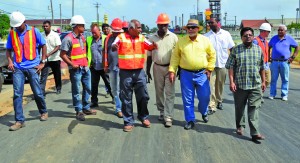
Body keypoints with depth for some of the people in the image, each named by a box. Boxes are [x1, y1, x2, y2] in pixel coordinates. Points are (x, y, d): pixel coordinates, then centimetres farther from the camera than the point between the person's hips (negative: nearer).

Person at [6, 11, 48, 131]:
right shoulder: (12, 34, 6)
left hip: (32, 67, -2)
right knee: (17, 94, -3)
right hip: (18, 68, 2)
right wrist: (10, 61, -6)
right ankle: (19, 121, 3)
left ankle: (44, 112, 30)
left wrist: (42, 63, 0)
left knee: (37, 93, 6)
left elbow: (43, 46, 5)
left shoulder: (34, 31, -1)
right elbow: (8, 50, 12)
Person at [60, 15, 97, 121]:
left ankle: (86, 108, 28)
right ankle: (79, 111, 10)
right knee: (76, 91, 1)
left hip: (85, 68, 8)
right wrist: (72, 64, -17)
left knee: (87, 88, 15)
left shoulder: (82, 37, 11)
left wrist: (86, 60, 12)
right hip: (76, 69, -8)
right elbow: (62, 54, -14)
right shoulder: (68, 39, -13)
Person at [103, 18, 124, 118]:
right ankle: (119, 107, 26)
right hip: (111, 67, 5)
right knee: (114, 89, 12)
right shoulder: (108, 38, 9)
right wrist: (105, 66, 9)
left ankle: (119, 108, 6)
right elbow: (105, 52, 12)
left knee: (119, 89, -3)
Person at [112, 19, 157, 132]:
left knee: (143, 96, 8)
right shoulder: (121, 37, -3)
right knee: (126, 98, 5)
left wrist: (154, 45, -30)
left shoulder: (141, 38, 7)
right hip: (125, 72, -3)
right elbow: (114, 46, -19)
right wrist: (114, 46, -43)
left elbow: (150, 46, -6)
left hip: (139, 72, 3)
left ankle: (144, 117, 29)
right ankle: (128, 122, 16)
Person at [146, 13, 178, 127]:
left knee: (169, 93, -5)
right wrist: (148, 70, 9)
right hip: (157, 68, 2)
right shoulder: (152, 38, 4)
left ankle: (168, 117, -4)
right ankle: (162, 112, 26)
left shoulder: (173, 37, -1)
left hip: (170, 68, -2)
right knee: (159, 92, 11)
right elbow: (149, 55, 9)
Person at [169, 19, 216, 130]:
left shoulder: (205, 40, 1)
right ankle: (190, 120, 20)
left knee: (204, 96, 4)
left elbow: (212, 55, 8)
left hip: (202, 74, 0)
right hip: (186, 74, 0)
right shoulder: (181, 41, 1)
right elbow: (175, 57, 3)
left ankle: (204, 112, 36)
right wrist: (172, 71, -3)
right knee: (187, 99, 5)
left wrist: (209, 69, 3)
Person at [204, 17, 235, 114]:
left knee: (220, 85, 11)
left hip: (223, 64, 1)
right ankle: (212, 106, -5)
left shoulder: (226, 34, 5)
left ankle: (219, 101, 30)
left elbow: (232, 48, 9)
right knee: (211, 85, -7)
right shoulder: (206, 36, 4)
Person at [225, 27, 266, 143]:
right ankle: (240, 126, 34)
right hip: (240, 85, -1)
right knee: (239, 107, 13)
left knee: (254, 108, -2)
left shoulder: (258, 50, 8)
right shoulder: (236, 50, -1)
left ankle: (254, 133, -1)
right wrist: (231, 82, -10)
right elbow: (231, 67, -3)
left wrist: (263, 81, 13)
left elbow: (261, 67, 14)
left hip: (256, 85, 1)